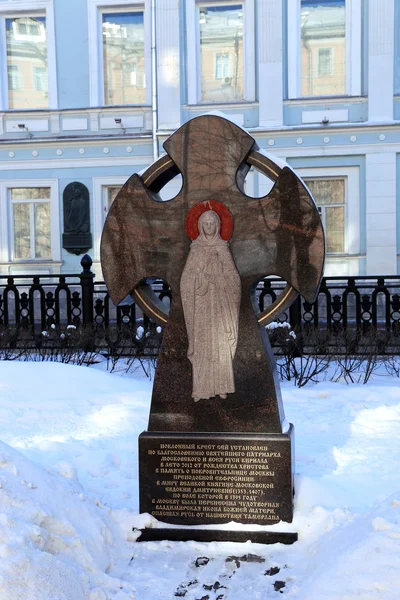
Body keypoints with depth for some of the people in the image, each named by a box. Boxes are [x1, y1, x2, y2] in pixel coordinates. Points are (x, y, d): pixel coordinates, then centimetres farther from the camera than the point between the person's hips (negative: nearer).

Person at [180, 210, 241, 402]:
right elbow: (187, 277, 4)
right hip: (201, 303, 0)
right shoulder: (195, 248, 6)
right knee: (201, 343, -2)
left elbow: (233, 276, 4)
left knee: (221, 342, -2)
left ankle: (221, 386, 6)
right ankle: (201, 388, 3)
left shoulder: (223, 247, 6)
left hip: (220, 302, 0)